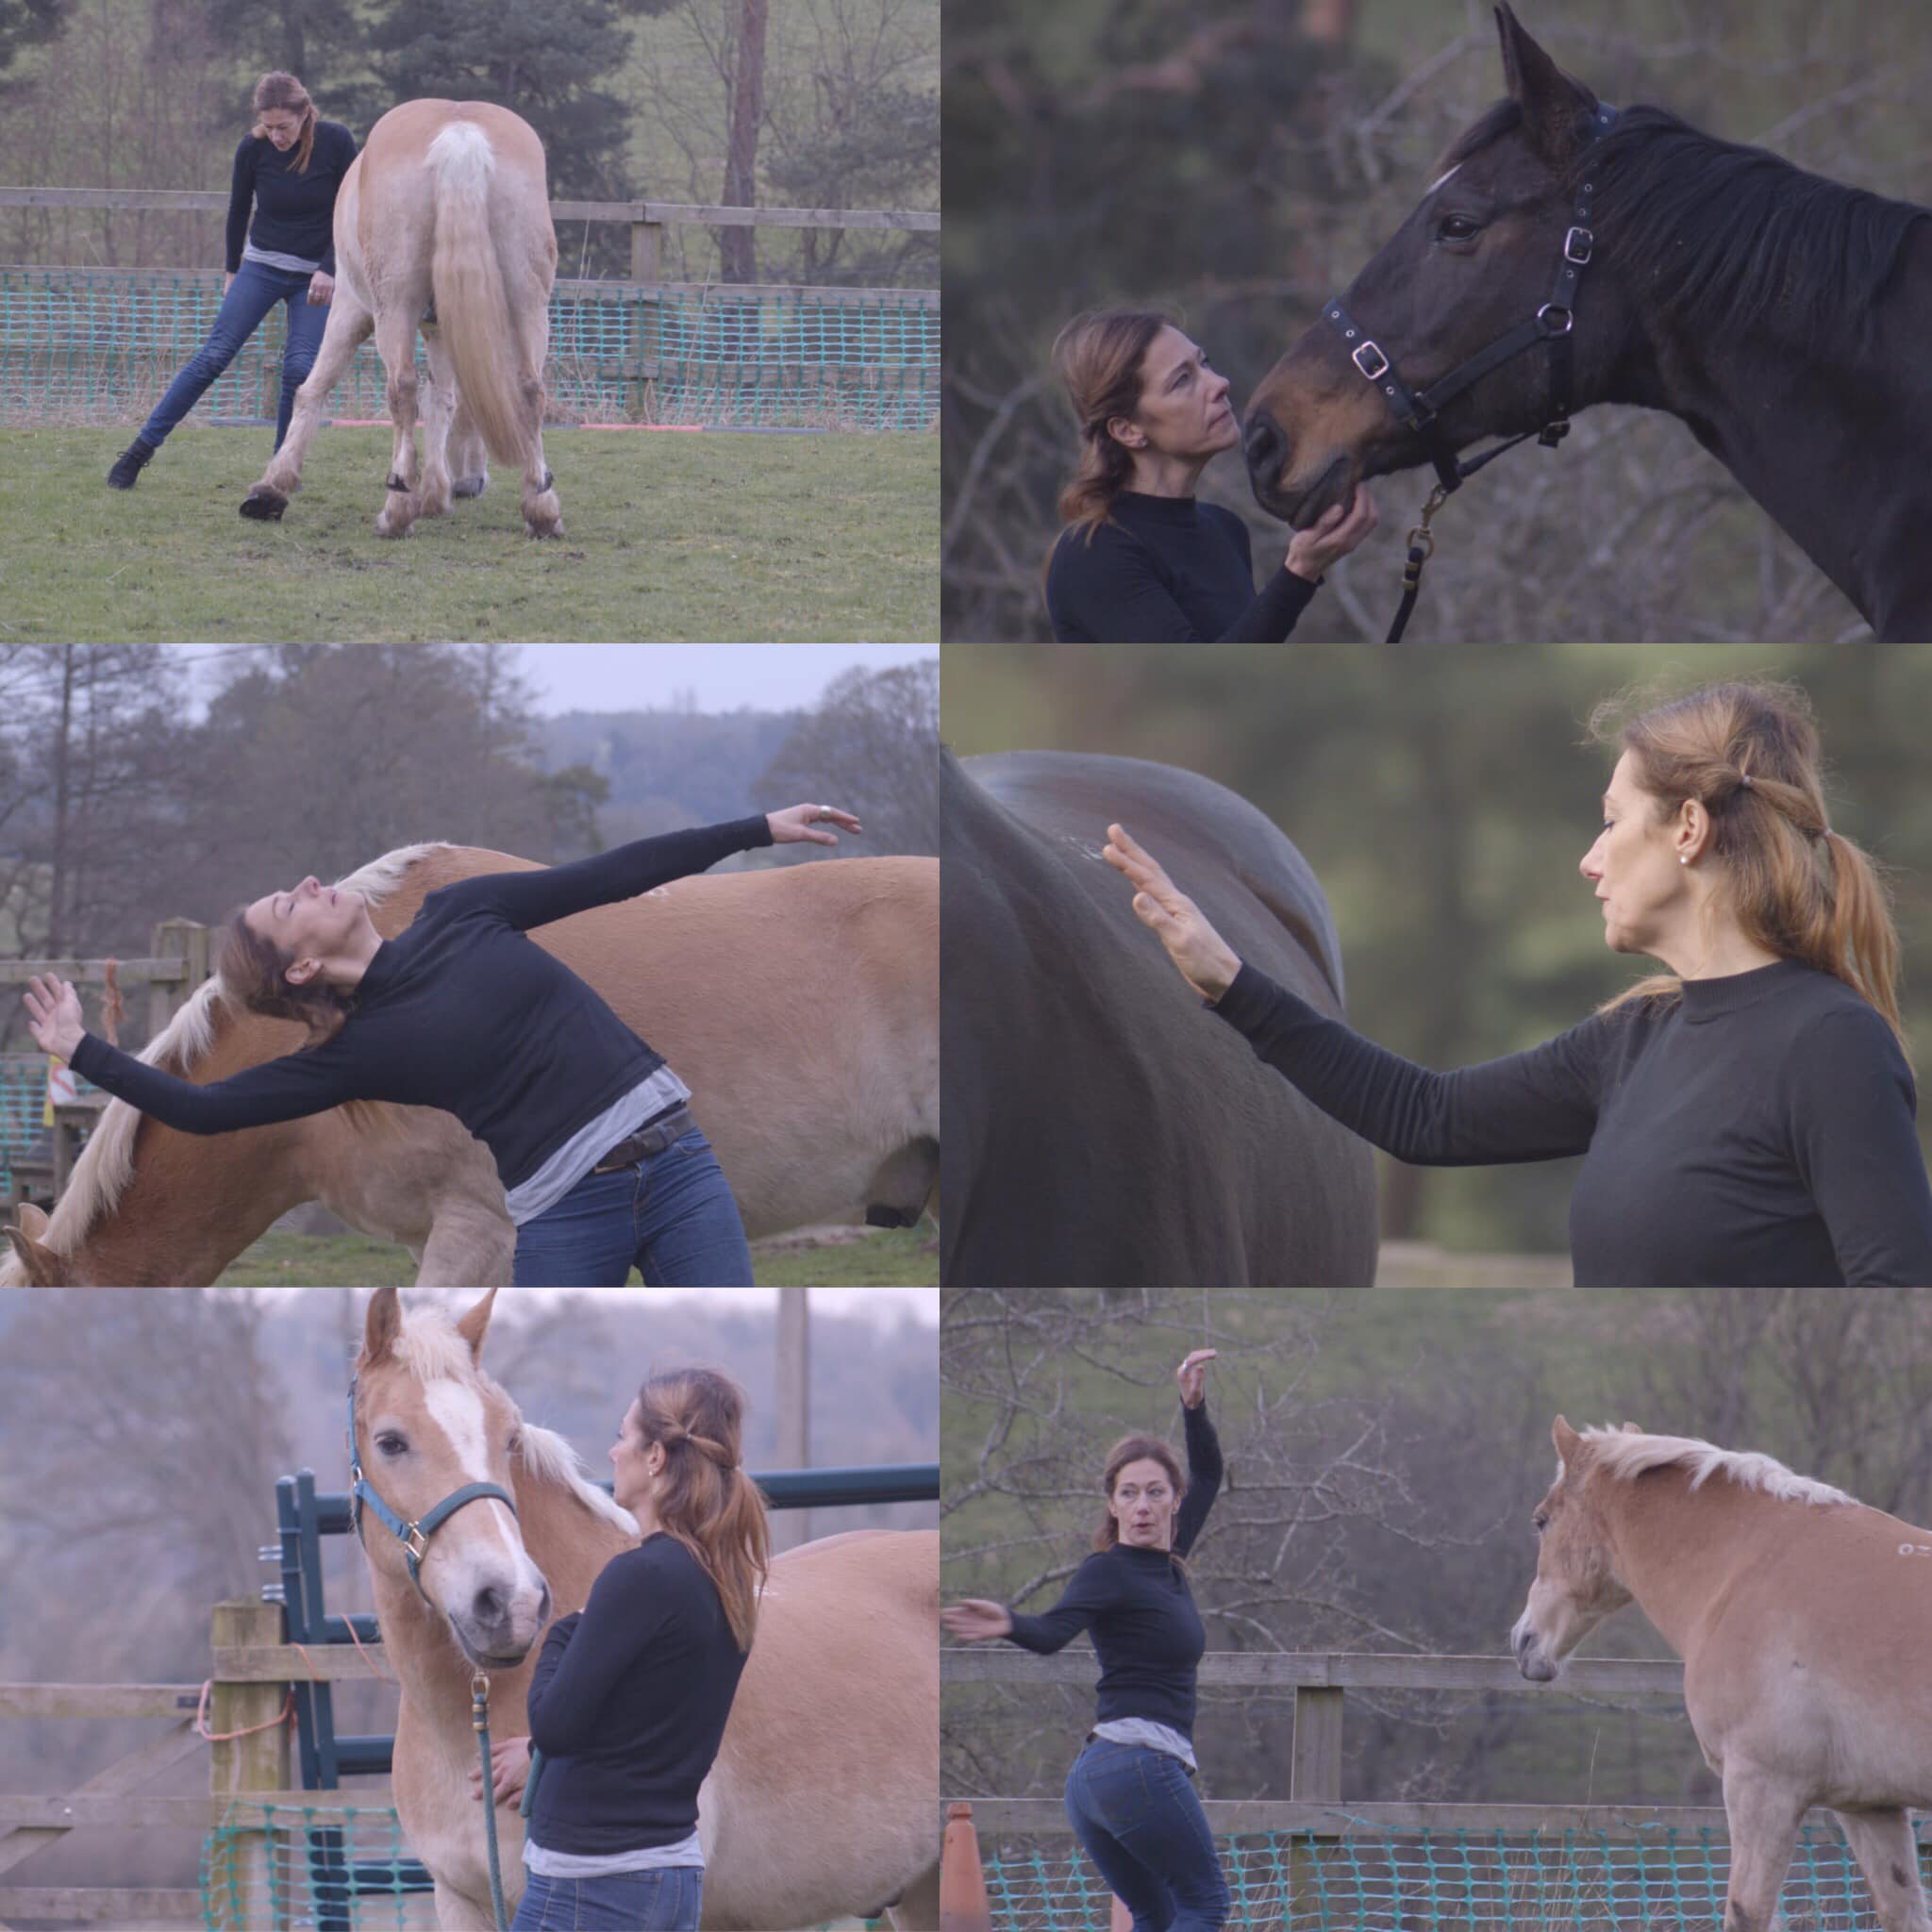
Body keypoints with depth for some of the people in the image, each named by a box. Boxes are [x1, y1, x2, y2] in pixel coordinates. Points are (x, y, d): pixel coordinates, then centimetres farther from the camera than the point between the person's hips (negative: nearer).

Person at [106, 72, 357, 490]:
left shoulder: (336, 142, -15)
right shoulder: (253, 149, -11)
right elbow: (238, 209, 5)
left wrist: (329, 270, -15)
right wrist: (232, 270, 14)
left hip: (316, 275, -1)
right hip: (261, 266, 1)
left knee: (300, 365, -14)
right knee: (214, 355, -8)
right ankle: (140, 450, -5)